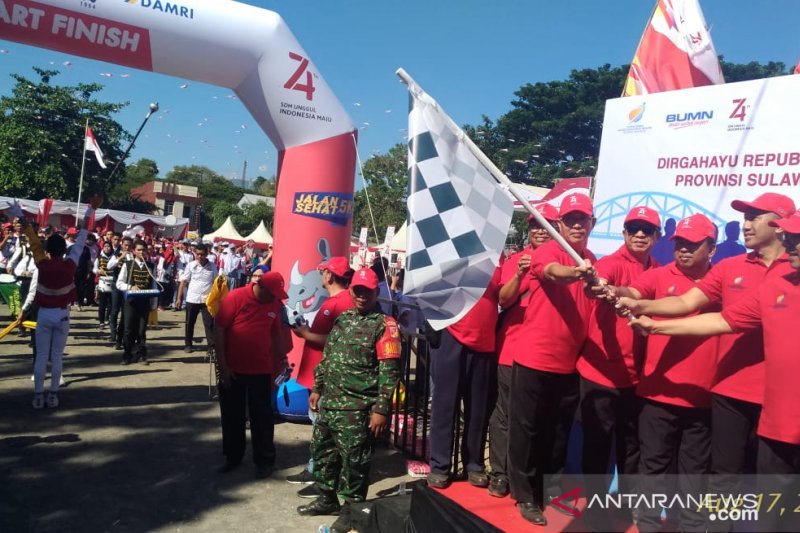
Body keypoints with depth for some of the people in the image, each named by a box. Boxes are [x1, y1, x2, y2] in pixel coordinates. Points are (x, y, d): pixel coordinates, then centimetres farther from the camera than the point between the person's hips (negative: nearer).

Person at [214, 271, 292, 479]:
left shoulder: (274, 304, -1)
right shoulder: (234, 297, -12)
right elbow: (218, 330, -10)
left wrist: (280, 361, 8)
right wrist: (222, 366, -11)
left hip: (261, 370, 2)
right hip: (232, 369, -2)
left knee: (262, 417, 8)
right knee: (232, 416, 12)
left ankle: (264, 460, 22)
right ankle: (232, 457, 29)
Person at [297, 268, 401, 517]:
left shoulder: (384, 325, -10)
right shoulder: (342, 319, 12)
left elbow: (389, 371, -15)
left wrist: (381, 409, -18)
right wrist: (317, 389, 16)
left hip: (357, 408, -7)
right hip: (329, 402, 8)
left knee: (353, 460, 3)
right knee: (322, 451, 19)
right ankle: (327, 499, 38)